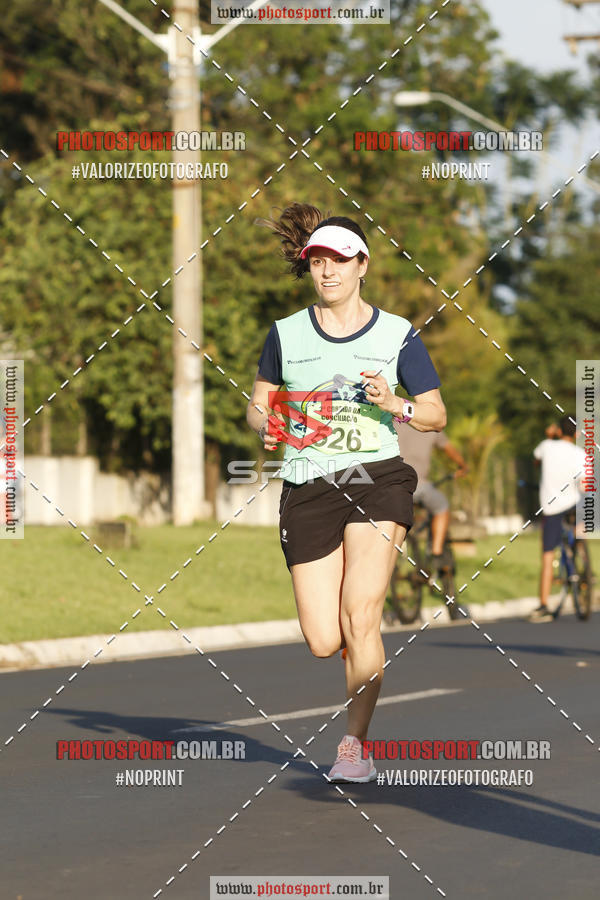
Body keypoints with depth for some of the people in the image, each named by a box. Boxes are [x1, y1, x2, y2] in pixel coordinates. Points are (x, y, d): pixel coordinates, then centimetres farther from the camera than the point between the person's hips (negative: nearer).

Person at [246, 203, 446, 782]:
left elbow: (436, 415, 8)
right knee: (323, 642, -3)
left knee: (359, 615, -19)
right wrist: (267, 426, -4)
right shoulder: (285, 334, 8)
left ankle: (354, 744, -8)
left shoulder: (397, 335, 4)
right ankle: (367, 651, 35)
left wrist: (393, 405, -12)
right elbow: (257, 404, 19)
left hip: (378, 478, -2)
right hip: (307, 489, 2)